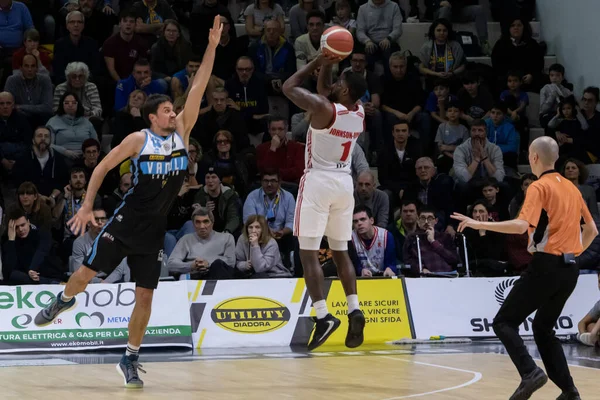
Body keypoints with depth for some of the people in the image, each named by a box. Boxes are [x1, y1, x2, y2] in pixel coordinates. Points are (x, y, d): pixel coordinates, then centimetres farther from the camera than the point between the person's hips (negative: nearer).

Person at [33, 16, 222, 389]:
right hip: (127, 220, -2)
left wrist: (212, 47, -14)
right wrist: (87, 207, -6)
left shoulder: (182, 132, 0)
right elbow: (103, 167, -1)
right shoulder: (138, 140, -8)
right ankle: (63, 301, 37)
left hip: (155, 229, 3)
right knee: (87, 273, 2)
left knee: (145, 295, 1)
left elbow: (198, 88, -7)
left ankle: (130, 359, 12)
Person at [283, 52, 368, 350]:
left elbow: (288, 87, -4)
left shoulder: (324, 109, -15)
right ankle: (354, 310, 0)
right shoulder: (360, 113, 6)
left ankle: (323, 316, -15)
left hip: (319, 181, -7)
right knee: (340, 252, 14)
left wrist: (318, 62, 1)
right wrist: (327, 65, 14)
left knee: (309, 252, -5)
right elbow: (324, 90, 23)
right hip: (344, 183, 7)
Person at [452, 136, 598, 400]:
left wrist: (479, 224, -20)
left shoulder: (539, 187, -9)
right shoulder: (571, 188, 13)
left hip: (546, 266, -8)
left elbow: (521, 225, -24)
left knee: (504, 322, -1)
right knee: (543, 328, 20)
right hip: (569, 269, 8)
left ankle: (530, 372, -21)